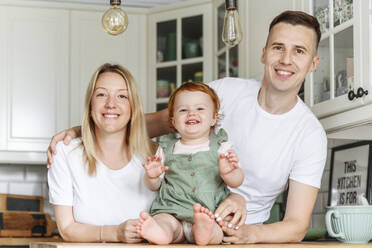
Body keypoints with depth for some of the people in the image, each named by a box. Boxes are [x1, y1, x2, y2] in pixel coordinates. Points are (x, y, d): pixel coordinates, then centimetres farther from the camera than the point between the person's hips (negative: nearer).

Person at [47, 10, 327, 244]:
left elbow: (297, 226, -12)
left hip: (240, 234, 0)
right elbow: (156, 122, 4)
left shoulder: (311, 136, -10)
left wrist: (250, 233, -35)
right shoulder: (225, 92, -5)